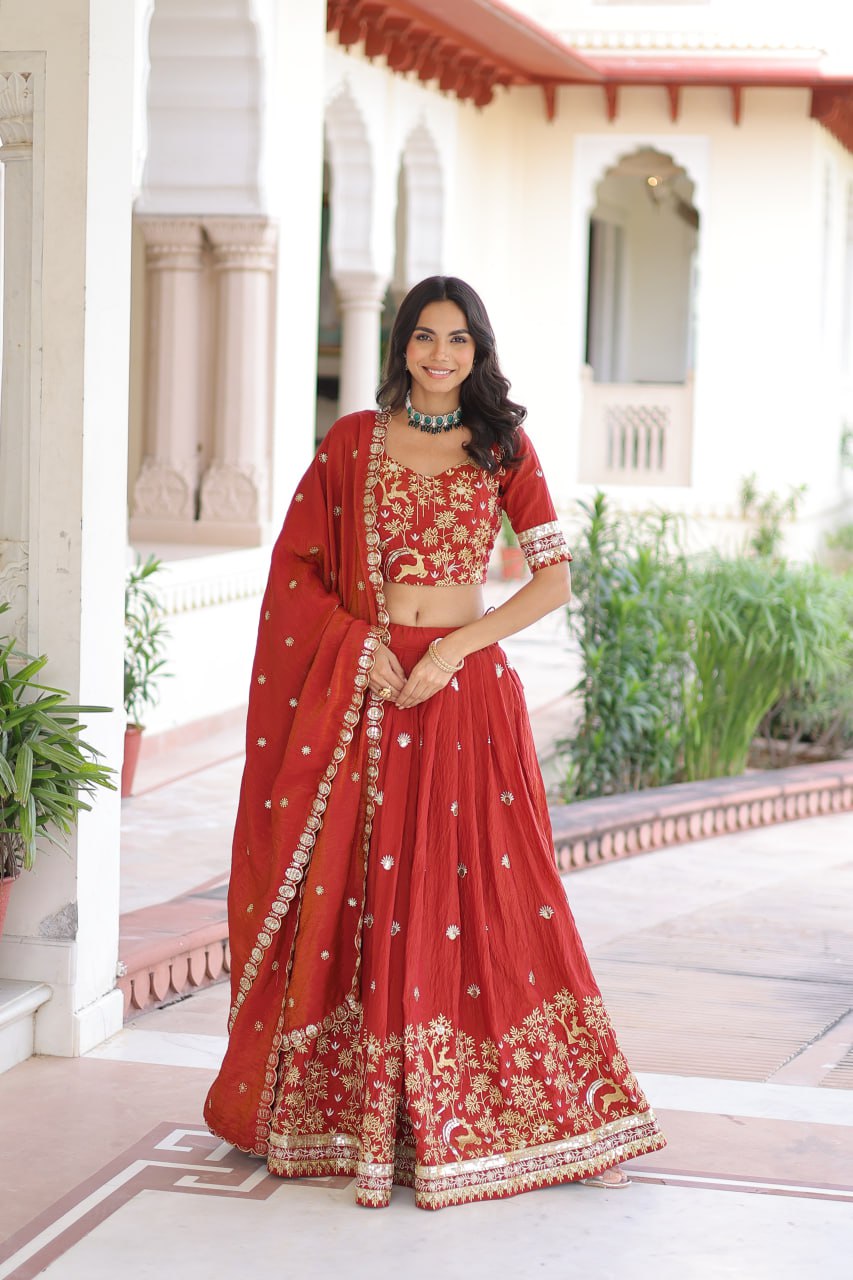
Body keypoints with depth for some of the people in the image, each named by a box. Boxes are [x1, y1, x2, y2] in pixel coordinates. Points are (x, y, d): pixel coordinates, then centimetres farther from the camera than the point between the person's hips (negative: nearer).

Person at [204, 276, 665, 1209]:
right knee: (356, 895, 2)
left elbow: (554, 578, -1)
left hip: (465, 693, -1)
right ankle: (337, 1111, 13)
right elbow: (294, 566, 7)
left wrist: (454, 647, -11)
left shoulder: (503, 450, 6)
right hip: (361, 691, 1)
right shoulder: (353, 442, 8)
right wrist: (360, 644, -8)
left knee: (479, 892, -2)